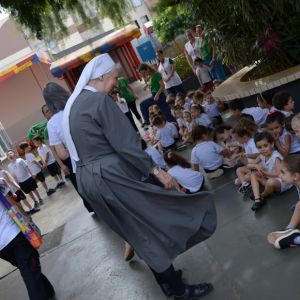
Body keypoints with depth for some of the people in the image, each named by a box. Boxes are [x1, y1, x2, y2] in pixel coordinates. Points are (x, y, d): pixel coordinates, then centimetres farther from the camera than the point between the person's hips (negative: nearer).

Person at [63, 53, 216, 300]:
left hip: (87, 179, 10)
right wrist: (157, 170, -16)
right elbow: (125, 145, -22)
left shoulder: (73, 103, 13)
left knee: (141, 234, 19)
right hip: (112, 177, -10)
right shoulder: (101, 100, -17)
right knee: (155, 228, 5)